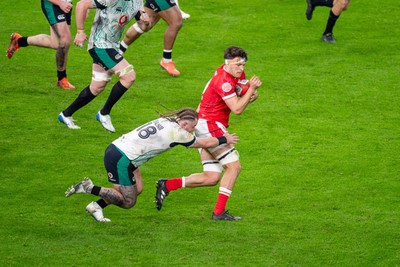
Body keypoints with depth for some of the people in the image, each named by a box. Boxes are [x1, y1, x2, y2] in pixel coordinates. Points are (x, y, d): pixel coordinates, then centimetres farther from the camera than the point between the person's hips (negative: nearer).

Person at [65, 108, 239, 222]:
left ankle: (96, 206, 14)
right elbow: (205, 143, -1)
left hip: (117, 148, 9)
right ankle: (89, 188, -4)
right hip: (120, 159, -9)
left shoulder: (167, 120, 9)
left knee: (137, 189, 15)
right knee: (128, 202, 1)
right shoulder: (176, 132, -14)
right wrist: (224, 140, 15)